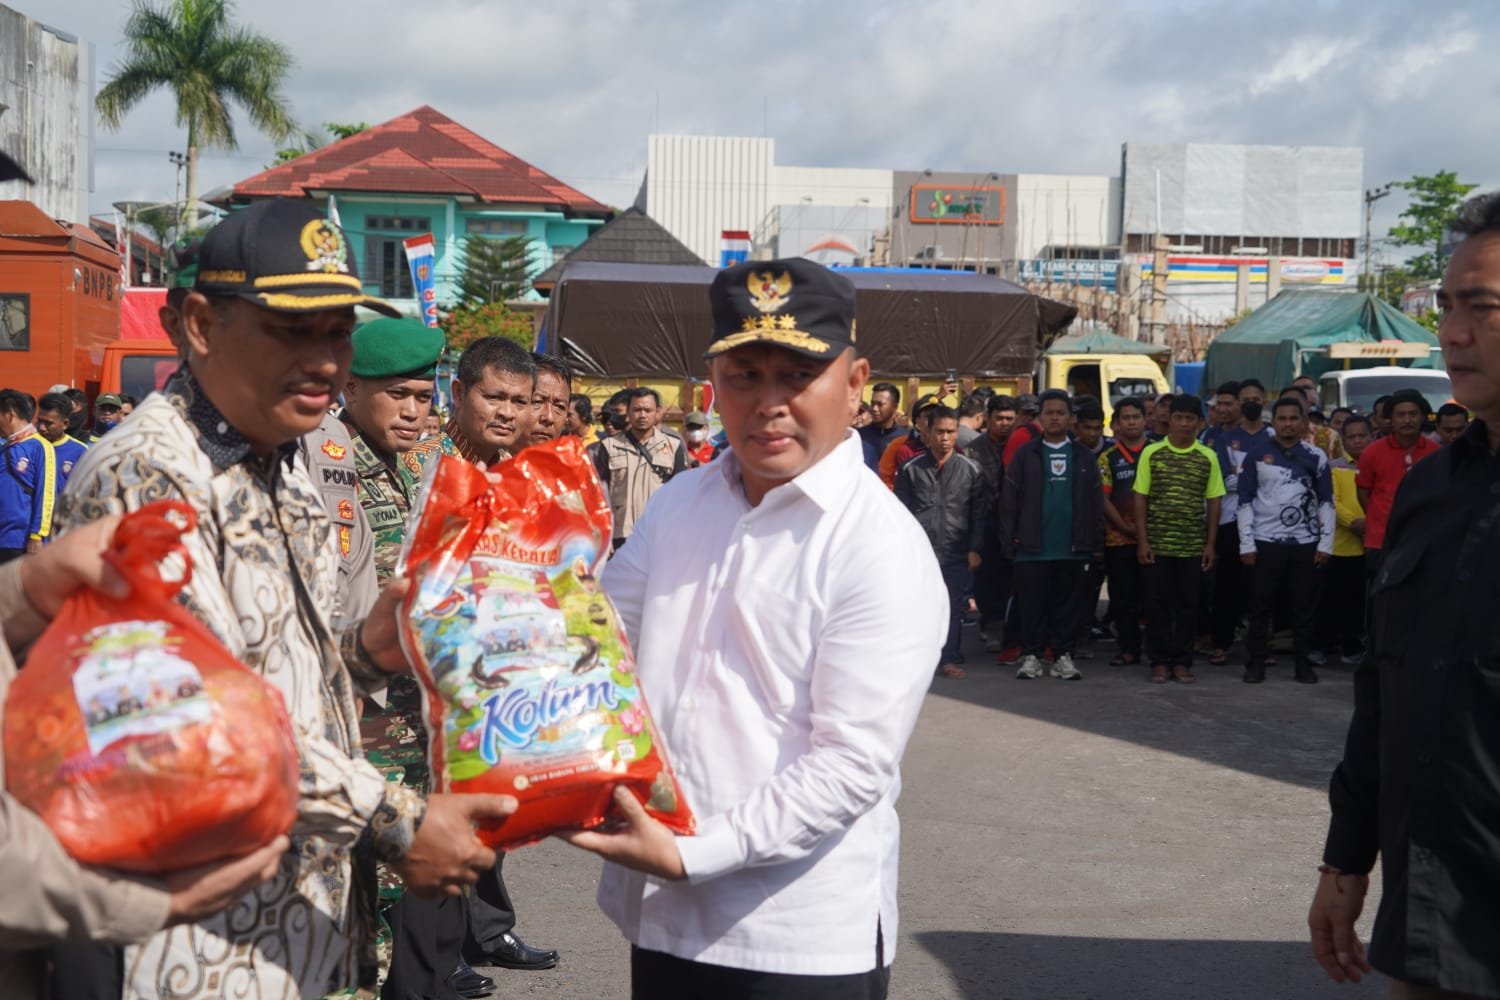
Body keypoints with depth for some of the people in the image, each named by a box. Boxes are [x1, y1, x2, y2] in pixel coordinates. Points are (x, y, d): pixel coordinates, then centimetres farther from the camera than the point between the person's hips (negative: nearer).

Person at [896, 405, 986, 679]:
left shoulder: (971, 469, 6)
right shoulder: (911, 469, 5)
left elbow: (979, 513, 7)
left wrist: (975, 549, 1)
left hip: (957, 553, 1)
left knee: (953, 608, 3)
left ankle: (949, 658, 13)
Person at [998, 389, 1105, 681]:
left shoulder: (1083, 456, 10)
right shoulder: (1025, 454, 4)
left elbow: (1096, 502, 9)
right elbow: (1009, 501, 2)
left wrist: (1097, 543, 3)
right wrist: (1009, 542, -5)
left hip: (1073, 548, 2)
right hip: (1033, 548, -1)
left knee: (1069, 605, 5)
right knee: (1032, 605, 2)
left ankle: (1063, 656, 14)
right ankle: (1031, 655, 11)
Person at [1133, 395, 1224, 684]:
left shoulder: (1208, 457, 3)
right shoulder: (1151, 453, 1)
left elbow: (1214, 502, 6)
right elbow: (1140, 498, 2)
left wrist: (1210, 544, 2)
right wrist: (1142, 541, -4)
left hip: (1193, 547, 1)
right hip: (1157, 545, -1)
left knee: (1188, 605, 5)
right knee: (1157, 604, 3)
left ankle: (1182, 662, 15)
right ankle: (1160, 662, 12)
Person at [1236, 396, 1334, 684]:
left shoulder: (1316, 457, 5)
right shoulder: (1257, 454, 1)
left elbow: (1326, 502, 7)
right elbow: (1245, 501, 0)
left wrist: (1326, 544, -1)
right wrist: (1246, 544, -5)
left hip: (1306, 543, 1)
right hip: (1265, 542, -1)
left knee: (1305, 606, 5)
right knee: (1261, 606, 3)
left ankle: (1303, 662, 15)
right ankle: (1257, 661, 11)